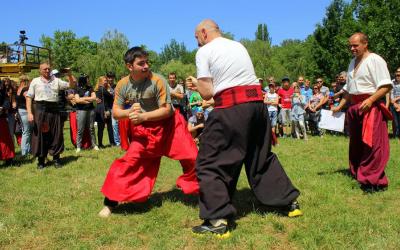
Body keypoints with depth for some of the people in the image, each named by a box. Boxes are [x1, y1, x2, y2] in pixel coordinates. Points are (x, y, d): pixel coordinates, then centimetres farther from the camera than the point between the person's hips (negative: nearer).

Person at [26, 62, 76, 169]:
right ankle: (41, 160, 14)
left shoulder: (56, 80, 11)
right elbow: (29, 97, 2)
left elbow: (72, 85, 7)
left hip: (54, 109, 2)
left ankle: (56, 159, 19)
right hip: (40, 109, -2)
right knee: (40, 135, 3)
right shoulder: (35, 81, 6)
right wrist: (29, 113, -8)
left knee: (56, 135, 6)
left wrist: (69, 74, -10)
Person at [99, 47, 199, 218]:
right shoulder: (123, 85, -9)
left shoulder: (157, 81, -20)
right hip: (143, 130, 2)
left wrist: (143, 116, -27)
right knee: (130, 161, -5)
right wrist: (129, 112, -24)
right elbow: (115, 112, -3)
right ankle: (110, 202, 10)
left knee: (191, 158, -5)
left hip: (168, 125, -2)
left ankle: (200, 191, 20)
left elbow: (166, 110, -19)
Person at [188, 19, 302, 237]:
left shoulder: (204, 52, 1)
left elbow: (207, 93, -5)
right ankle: (291, 202, 30)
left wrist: (196, 84, 16)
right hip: (257, 102, 7)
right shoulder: (239, 46, 20)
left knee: (210, 162, 3)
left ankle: (218, 220, -2)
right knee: (261, 158, 22)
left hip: (230, 108, -7)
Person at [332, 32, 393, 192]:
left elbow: (386, 86, -15)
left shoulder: (375, 60, -7)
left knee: (372, 144, -9)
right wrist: (339, 106, 18)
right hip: (355, 108, 9)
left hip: (371, 107, -8)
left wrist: (370, 100, -26)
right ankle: (357, 173, 27)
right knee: (356, 143, 15)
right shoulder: (353, 63, 18)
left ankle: (374, 181, -4)